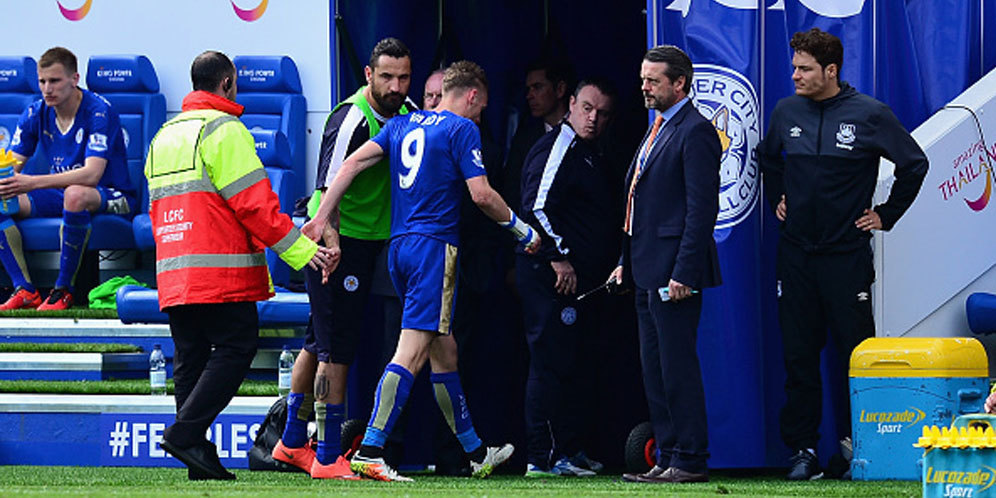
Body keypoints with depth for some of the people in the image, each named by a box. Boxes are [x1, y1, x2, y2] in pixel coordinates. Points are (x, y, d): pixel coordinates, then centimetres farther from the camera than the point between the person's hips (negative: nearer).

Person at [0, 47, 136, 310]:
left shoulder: (99, 111, -19)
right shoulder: (36, 113, 0)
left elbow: (92, 174, -30)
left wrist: (33, 182, -39)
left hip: (110, 198, -6)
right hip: (60, 195, 6)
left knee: (75, 194, -41)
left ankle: (63, 291, -29)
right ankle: (25, 290, -19)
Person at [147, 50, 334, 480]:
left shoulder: (163, 136, 21)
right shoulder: (223, 129, -6)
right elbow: (254, 202, -12)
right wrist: (302, 251, -11)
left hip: (172, 278, 8)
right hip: (222, 274, -8)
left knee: (190, 359, 7)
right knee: (235, 348, -6)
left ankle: (199, 458, 2)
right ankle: (186, 430, -18)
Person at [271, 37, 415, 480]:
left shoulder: (406, 113, 6)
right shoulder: (351, 119, -20)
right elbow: (329, 186, -25)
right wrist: (329, 240, -36)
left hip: (371, 242, 8)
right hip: (338, 240, -8)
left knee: (319, 344, 17)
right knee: (336, 351, -8)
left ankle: (292, 442, 28)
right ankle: (328, 458, -6)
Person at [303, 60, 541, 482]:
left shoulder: (402, 124, 16)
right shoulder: (462, 129, -4)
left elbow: (352, 163, 6)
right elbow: (481, 195, -9)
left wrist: (322, 217, 4)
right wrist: (522, 229, 6)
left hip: (399, 247, 8)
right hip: (435, 246, -8)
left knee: (444, 352, 16)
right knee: (411, 351, -13)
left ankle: (475, 451, 26)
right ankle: (369, 452, -23)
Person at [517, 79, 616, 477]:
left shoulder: (592, 157, 20)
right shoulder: (555, 149, -11)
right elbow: (537, 207, -20)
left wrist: (614, 265, 20)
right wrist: (558, 258, -21)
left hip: (582, 278, 10)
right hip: (553, 277, -10)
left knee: (575, 366, 12)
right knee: (551, 363, -10)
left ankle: (570, 451, 18)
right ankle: (543, 457, -9)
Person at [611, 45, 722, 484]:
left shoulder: (695, 132, -12)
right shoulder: (658, 131, 19)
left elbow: (702, 208, -17)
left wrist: (683, 273, -21)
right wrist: (626, 261, 19)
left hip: (673, 272, -10)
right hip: (648, 274, 10)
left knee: (677, 368, -8)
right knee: (655, 371, 11)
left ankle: (689, 461, -4)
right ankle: (668, 458, 16)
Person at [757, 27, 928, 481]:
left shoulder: (869, 115, -6)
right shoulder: (786, 113, 5)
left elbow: (914, 165, 5)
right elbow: (767, 159, 26)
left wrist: (886, 215, 4)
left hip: (847, 254, -3)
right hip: (796, 253, 3)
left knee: (856, 354, -1)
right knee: (798, 356, 3)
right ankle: (804, 451, 8)